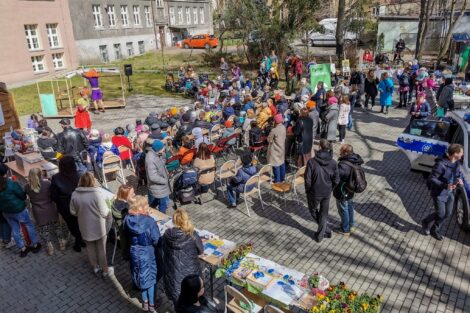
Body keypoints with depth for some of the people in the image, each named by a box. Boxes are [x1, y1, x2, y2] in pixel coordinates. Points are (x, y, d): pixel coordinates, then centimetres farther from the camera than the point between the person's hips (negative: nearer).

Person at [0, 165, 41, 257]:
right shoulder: (12, 184, -28)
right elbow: (23, 196, -17)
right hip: (19, 210, -5)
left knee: (15, 229, 20)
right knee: (29, 226, 15)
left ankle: (22, 248, 31)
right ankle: (35, 245, 27)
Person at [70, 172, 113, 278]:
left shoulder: (75, 194, -12)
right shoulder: (96, 194, -25)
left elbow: (73, 212, 0)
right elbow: (104, 213, -19)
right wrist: (109, 212, 3)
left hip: (85, 227, 3)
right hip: (98, 227, -3)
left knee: (90, 247, 24)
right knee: (101, 249, 14)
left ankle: (95, 267, 40)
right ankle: (105, 270, 28)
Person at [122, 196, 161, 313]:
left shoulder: (127, 219, -12)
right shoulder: (149, 221, -27)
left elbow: (126, 235, 4)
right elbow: (156, 240, -19)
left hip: (134, 252, 5)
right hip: (148, 253, -4)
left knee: (141, 276, 22)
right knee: (150, 276, 16)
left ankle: (145, 302, 38)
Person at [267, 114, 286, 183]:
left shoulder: (274, 130, -26)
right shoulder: (283, 127, -4)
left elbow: (269, 140, -15)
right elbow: (284, 137, 7)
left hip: (275, 149, -8)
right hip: (282, 148, 8)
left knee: (276, 165, 2)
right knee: (282, 163, 18)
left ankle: (277, 180, 9)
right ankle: (282, 177, 30)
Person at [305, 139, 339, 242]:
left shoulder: (312, 161, -20)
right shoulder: (333, 163, -10)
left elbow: (307, 179, -17)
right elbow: (336, 180, -4)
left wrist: (307, 191, 0)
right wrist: (330, 189, 13)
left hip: (314, 193, -3)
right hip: (327, 193, 3)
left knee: (313, 210, 24)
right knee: (324, 213, 20)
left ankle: (326, 230, 29)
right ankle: (320, 235, 29)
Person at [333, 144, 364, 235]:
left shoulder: (343, 165, -37)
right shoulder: (355, 160, -8)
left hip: (342, 192, -8)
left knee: (343, 210, 13)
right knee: (350, 206, 27)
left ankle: (345, 229, 31)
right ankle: (351, 225, 47)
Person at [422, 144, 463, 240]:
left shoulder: (457, 163, -3)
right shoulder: (441, 164, -27)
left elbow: (459, 174, 15)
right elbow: (431, 179, -24)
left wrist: (459, 179, -9)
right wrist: (445, 185, -35)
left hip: (450, 193, 8)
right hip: (439, 193, -7)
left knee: (448, 214, 13)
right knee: (440, 214, -2)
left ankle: (434, 230, 33)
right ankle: (426, 222, 28)